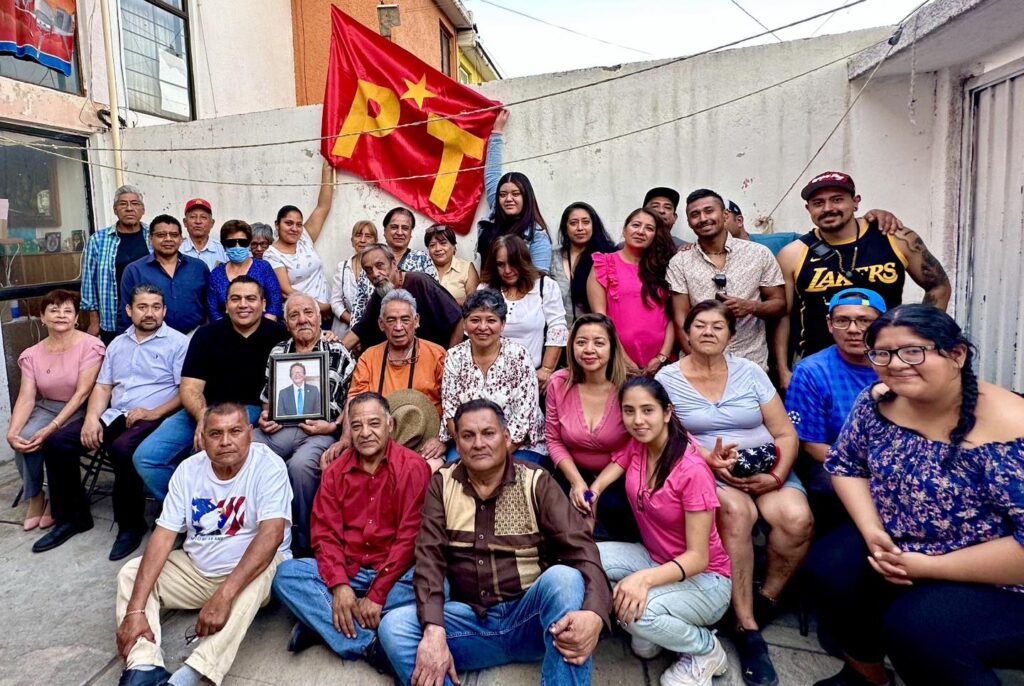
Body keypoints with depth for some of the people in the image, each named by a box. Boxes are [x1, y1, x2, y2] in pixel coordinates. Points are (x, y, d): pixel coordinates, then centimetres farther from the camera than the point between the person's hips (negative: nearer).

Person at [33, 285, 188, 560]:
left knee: (122, 449, -35)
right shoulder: (117, 344, 18)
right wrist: (92, 417, -3)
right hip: (113, 415, 7)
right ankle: (72, 517, 7)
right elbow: (103, 386, 15)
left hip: (153, 418, -7)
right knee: (57, 442, -8)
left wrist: (154, 413, -20)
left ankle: (131, 524, -14)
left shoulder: (177, 343, -2)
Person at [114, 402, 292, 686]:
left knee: (258, 578, -36)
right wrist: (135, 610, -21)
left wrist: (223, 596, -39)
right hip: (196, 568, 6)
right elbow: (163, 536, -11)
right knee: (131, 573, -9)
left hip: (252, 568, -5)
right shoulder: (188, 470, -6)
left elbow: (271, 534, -31)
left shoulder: (268, 466, -20)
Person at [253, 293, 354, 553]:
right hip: (277, 429, 4)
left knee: (300, 465, -36)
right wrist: (264, 418, 8)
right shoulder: (277, 352, 22)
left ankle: (304, 541, -14)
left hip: (319, 432, -3)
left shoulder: (338, 354, 10)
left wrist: (333, 427, -7)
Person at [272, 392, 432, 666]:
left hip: (394, 573, -3)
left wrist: (377, 595, -18)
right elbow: (325, 532, -2)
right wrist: (339, 585, -18)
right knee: (285, 574, -18)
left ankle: (322, 623, -23)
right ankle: (369, 643, -24)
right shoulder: (336, 471, 5)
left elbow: (410, 536, -14)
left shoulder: (412, 467, -8)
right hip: (345, 570, 4)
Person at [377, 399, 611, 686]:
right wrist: (434, 630, -23)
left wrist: (594, 613, -34)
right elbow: (429, 558, -6)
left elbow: (580, 548, -13)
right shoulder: (442, 484, 3)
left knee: (563, 577, -32)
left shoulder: (536, 482, -4)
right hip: (471, 619, 2)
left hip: (530, 619, -2)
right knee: (393, 626, -22)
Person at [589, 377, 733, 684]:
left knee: (639, 613, -35)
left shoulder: (692, 470, -27)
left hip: (704, 578, -6)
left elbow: (698, 557, -26)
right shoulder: (636, 446, -8)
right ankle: (650, 629, 5)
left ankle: (706, 650, -1)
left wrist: (645, 578, -42)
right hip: (654, 558, 7)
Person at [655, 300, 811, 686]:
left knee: (797, 519, -26)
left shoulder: (750, 372, 8)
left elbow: (786, 433, 5)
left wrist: (776, 477, -13)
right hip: (705, 472, -2)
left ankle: (766, 602, 1)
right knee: (736, 512, -34)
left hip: (766, 469, 3)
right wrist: (711, 461, -19)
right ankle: (747, 628, -21)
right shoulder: (667, 378, 2)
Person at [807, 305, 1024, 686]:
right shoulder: (878, 401, -7)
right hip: (895, 550, 6)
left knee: (917, 627, -28)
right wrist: (871, 532, -12)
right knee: (831, 566, -12)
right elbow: (845, 465, 5)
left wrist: (929, 567, -23)